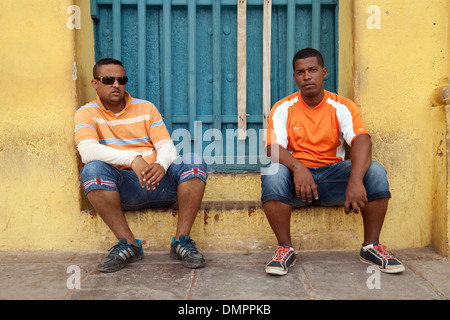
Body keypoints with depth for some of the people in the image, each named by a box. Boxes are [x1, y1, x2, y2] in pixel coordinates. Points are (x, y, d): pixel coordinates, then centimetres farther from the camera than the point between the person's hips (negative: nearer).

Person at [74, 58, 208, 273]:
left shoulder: (146, 108, 14)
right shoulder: (87, 113, 6)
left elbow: (167, 145, 4)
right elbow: (87, 150, -14)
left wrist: (161, 164, -22)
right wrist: (132, 158, -30)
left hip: (159, 182, 2)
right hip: (123, 189, -2)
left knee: (193, 162, -23)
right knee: (92, 169, -31)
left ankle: (182, 240, -19)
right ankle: (128, 244, -20)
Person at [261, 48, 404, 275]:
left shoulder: (342, 107, 1)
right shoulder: (283, 109, 1)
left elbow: (361, 141, -17)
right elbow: (273, 147, -14)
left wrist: (355, 181, -37)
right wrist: (297, 167, -36)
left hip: (333, 175, 1)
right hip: (297, 179, -1)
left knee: (375, 170, -23)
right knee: (273, 173, -32)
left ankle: (371, 246, -10)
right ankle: (285, 248, -20)